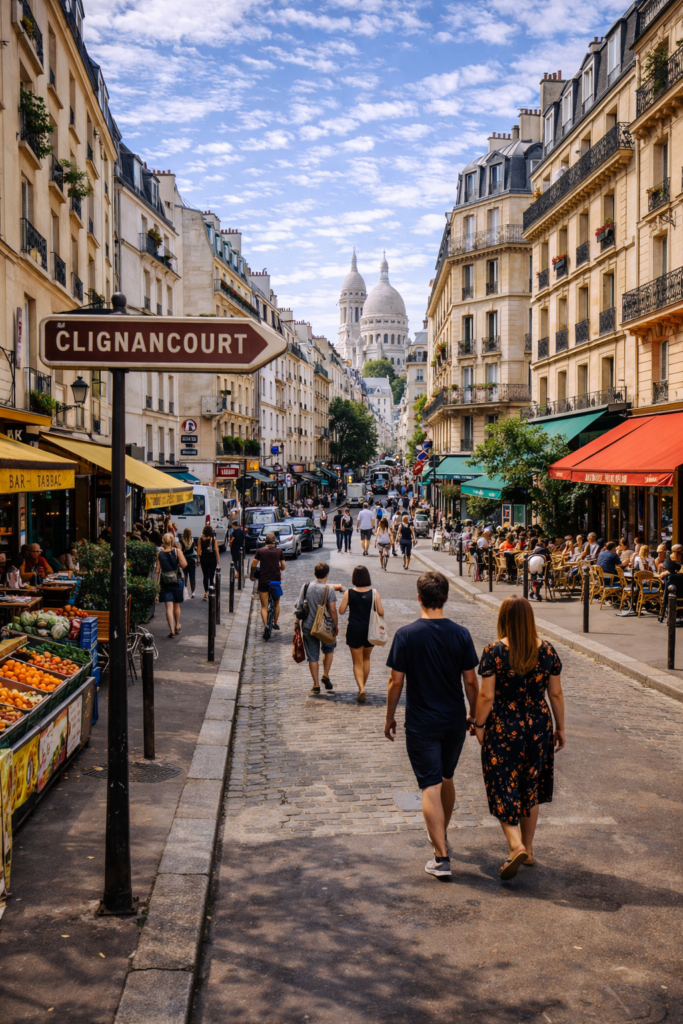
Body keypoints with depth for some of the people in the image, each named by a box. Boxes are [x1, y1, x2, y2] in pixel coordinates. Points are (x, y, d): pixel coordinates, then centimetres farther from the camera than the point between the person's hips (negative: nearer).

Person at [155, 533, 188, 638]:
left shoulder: (160, 554, -1)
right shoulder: (177, 551, -5)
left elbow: (157, 571, 0)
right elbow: (184, 564, -15)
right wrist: (180, 554, -1)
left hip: (165, 583, 0)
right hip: (177, 581, 0)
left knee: (169, 607, -2)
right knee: (176, 605, 18)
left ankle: (172, 630, -11)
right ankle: (177, 626, 36)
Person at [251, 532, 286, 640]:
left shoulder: (260, 551, 0)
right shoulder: (279, 551, 3)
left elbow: (253, 565, -2)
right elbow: (283, 567, 6)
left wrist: (252, 575, 15)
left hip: (263, 581, -1)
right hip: (276, 580, 1)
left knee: (264, 606, 1)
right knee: (277, 603, 23)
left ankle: (265, 625, -19)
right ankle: (275, 623, 31)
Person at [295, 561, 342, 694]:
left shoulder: (306, 587, -3)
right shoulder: (329, 590, -14)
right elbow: (332, 610, -14)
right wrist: (336, 625, -3)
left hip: (308, 626, 2)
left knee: (312, 656, 9)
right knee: (329, 650, 23)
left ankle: (316, 684, 12)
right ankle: (326, 675, 13)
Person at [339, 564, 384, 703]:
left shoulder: (349, 593, -9)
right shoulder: (374, 593, -8)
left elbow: (341, 611, -6)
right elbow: (381, 612, -9)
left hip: (354, 630, -1)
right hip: (369, 629, 2)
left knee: (357, 662, 6)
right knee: (366, 659, 23)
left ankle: (361, 688, -14)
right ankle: (362, 687, 31)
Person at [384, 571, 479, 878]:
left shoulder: (406, 635, -12)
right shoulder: (460, 634, -5)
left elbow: (396, 682, -9)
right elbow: (471, 682, -1)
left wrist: (389, 717, 5)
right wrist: (474, 714, 14)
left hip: (421, 723, -3)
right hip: (454, 721, 3)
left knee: (431, 787, -1)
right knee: (446, 778, 22)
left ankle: (441, 858, -4)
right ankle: (441, 835, 41)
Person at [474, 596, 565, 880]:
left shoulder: (494, 652, -13)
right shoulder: (547, 651, -3)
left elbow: (486, 696, -13)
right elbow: (556, 694, 3)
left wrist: (479, 724, 1)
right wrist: (560, 727, 13)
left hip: (502, 729, -4)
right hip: (538, 727, 4)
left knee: (503, 788, 5)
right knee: (530, 787, 18)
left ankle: (516, 845, -13)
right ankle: (528, 849, 27)